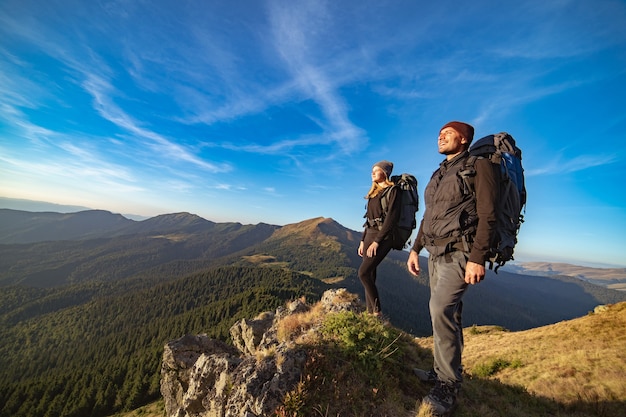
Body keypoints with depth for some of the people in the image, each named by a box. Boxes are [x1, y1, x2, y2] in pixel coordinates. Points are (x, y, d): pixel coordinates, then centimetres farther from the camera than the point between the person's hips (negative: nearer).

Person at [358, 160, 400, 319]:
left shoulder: (392, 191, -5)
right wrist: (363, 240, 13)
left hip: (383, 237, -8)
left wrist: (377, 241, -19)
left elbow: (392, 217, -15)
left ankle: (377, 311, 0)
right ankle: (370, 312, 16)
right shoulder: (373, 193, 17)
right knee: (370, 275, 7)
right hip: (370, 235, 8)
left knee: (363, 272, -17)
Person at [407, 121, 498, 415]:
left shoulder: (478, 166, -4)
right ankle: (444, 371, 25)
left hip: (460, 252, -7)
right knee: (447, 312, 13)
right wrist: (415, 249, 14)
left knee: (441, 308, -17)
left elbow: (487, 215, -13)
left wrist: (478, 258, -20)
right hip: (436, 252, 8)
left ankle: (447, 385, -2)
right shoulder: (438, 175, 18)